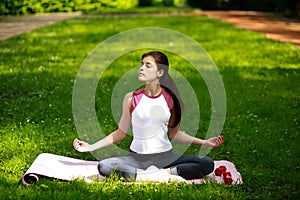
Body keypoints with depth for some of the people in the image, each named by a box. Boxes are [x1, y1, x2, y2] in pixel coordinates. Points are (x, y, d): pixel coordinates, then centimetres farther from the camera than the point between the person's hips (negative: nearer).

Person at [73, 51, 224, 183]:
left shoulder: (171, 98, 0)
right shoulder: (131, 98, -3)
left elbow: (174, 133, 12)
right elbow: (121, 133, 6)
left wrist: (204, 142, 5)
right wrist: (91, 147, 0)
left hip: (165, 156, 1)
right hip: (137, 157, 0)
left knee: (207, 164, -20)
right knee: (103, 167, -31)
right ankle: (156, 177, -28)